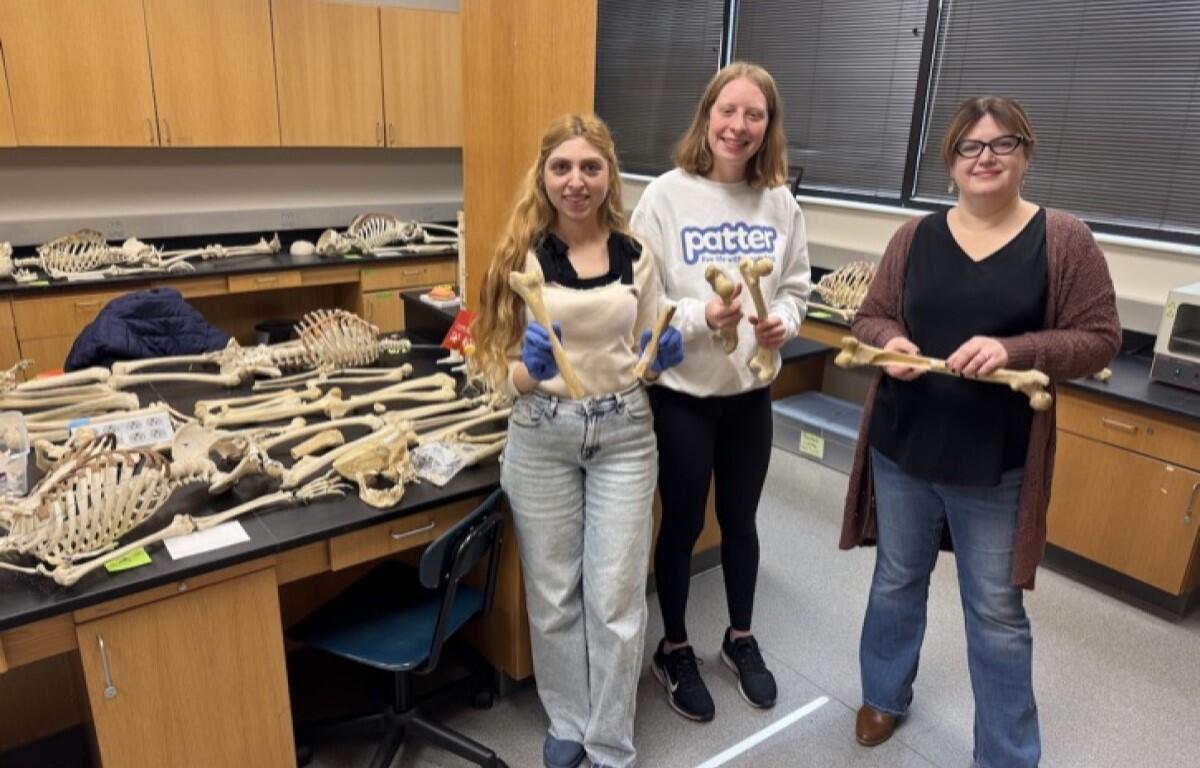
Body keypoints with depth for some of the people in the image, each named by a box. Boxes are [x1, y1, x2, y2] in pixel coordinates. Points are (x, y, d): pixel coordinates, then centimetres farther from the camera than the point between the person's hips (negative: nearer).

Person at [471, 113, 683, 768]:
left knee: (615, 597, 6)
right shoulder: (521, 257, -5)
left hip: (623, 434, 1)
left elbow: (644, 359, 10)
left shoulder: (636, 256, 1)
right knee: (553, 594, 12)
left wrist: (663, 357, -12)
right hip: (541, 437, -1)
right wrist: (530, 367, -26)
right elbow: (508, 374, -4)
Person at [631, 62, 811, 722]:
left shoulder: (780, 203, 0)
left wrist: (781, 322, -14)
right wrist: (703, 317, -26)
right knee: (683, 524, 12)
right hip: (680, 392, -3)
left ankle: (741, 638, 43)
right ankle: (674, 650, 35)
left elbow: (796, 289, 7)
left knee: (741, 521, 19)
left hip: (751, 391, 4)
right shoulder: (665, 196, -11)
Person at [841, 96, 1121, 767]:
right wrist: (888, 342, -16)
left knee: (997, 613, 11)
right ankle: (885, 695, 45)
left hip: (996, 464, -2)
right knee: (897, 580, 20)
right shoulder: (915, 237, 2)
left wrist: (1013, 350, -22)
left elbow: (1099, 339, -6)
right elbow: (871, 317, 7)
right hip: (902, 449, 3)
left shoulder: (1064, 239, -5)